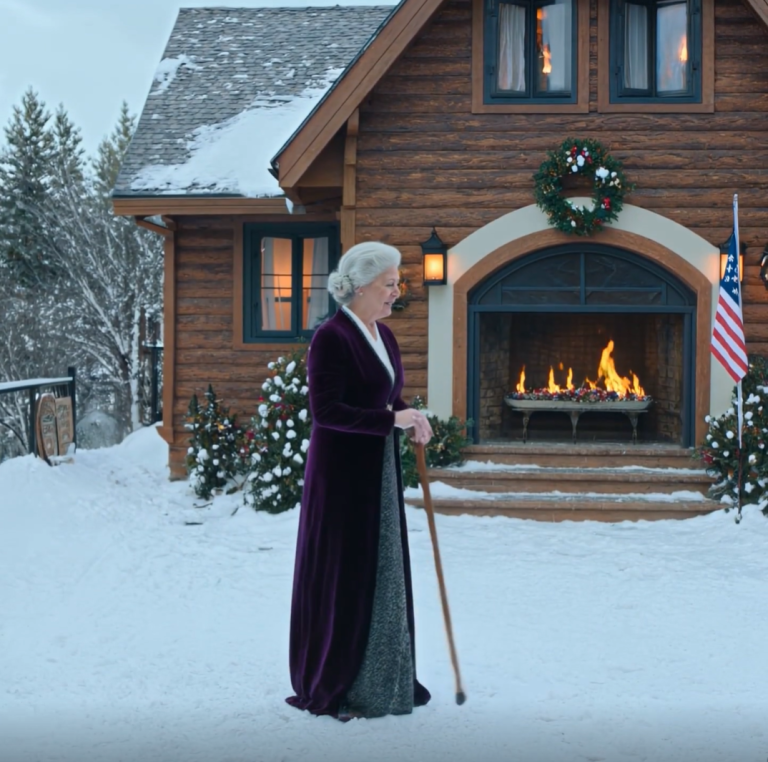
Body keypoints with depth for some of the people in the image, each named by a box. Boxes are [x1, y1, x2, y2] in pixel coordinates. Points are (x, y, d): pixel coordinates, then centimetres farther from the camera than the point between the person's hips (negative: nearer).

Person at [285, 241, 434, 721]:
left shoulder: (383, 335, 10)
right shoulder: (332, 337, -16)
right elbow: (326, 411, -21)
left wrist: (411, 419, -2)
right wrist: (391, 420, -24)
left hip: (380, 470, 9)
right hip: (342, 473, -8)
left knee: (383, 573, 14)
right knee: (342, 575, 0)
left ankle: (380, 680, 26)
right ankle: (327, 687, 13)